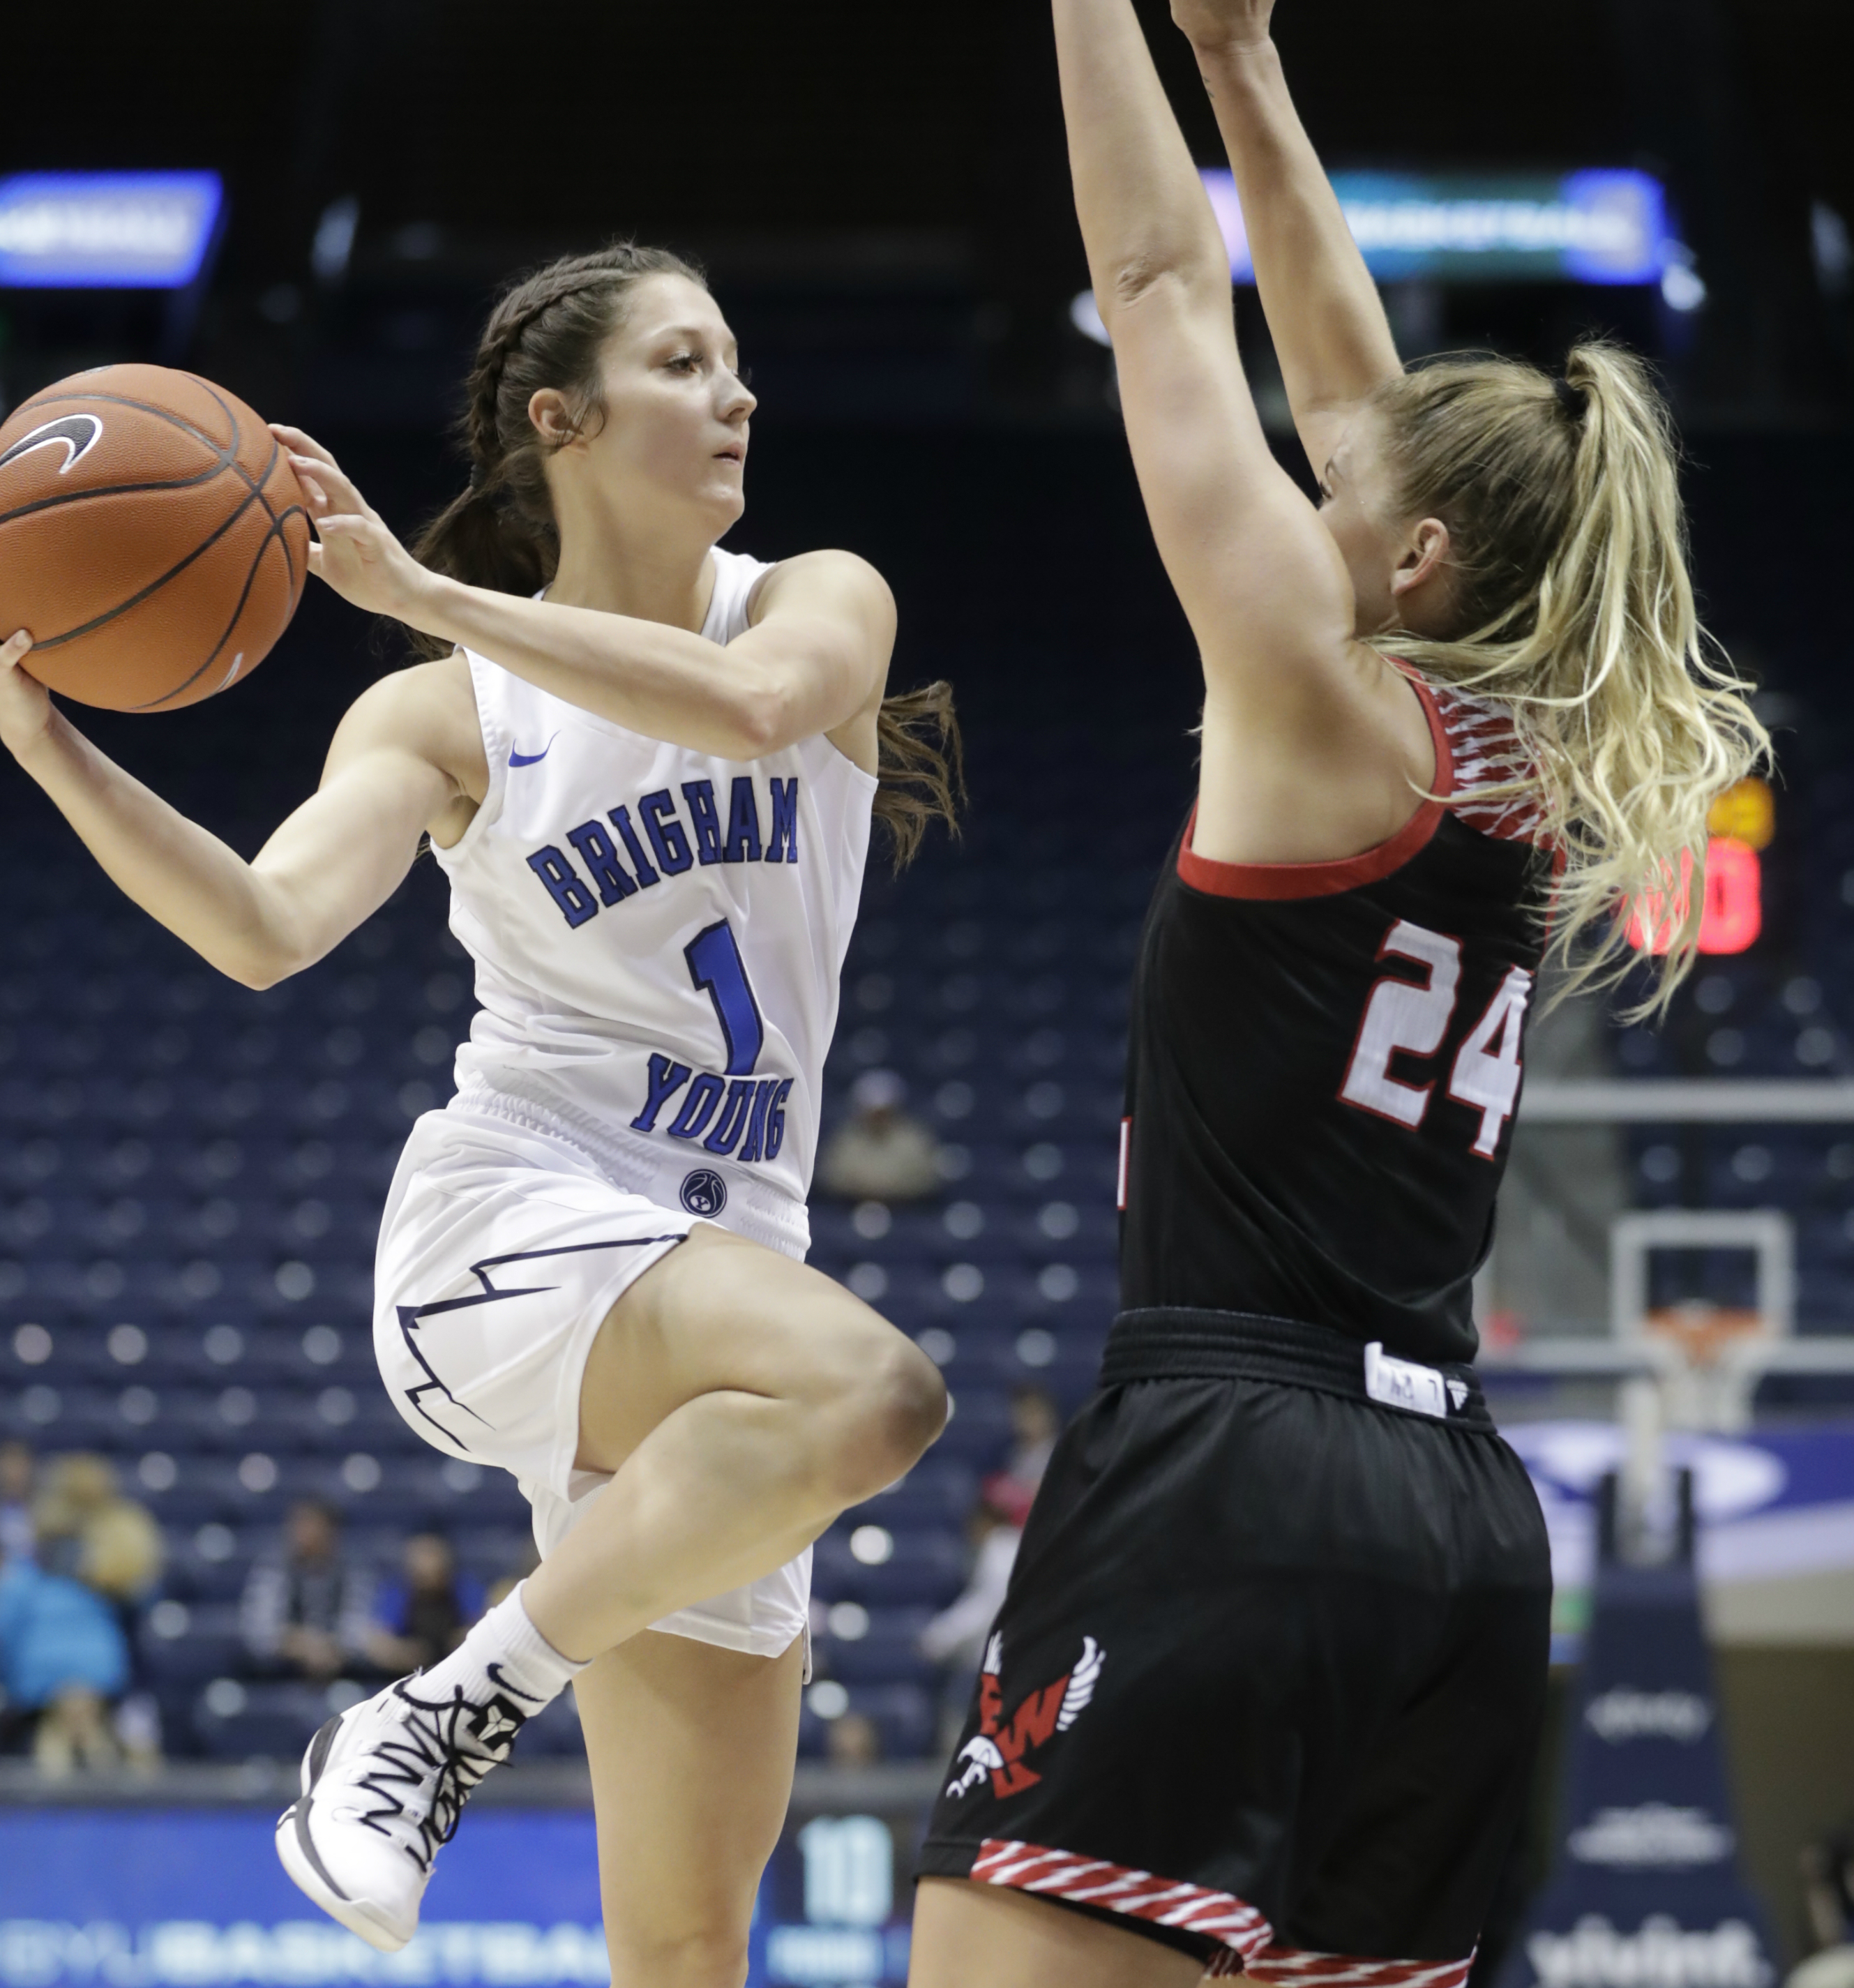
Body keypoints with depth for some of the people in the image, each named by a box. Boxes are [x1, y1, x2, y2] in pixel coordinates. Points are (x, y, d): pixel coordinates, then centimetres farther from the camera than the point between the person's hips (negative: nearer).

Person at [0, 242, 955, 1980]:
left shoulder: (821, 605, 8)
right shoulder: (445, 718, 2)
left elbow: (752, 706, -17)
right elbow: (267, 927, -14)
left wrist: (425, 592, -19)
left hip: (724, 1265, 4)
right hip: (509, 1228, -4)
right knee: (870, 1391, -37)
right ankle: (450, 1716, -26)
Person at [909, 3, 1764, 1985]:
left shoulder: (1334, 715, -4)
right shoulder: (1533, 779, 16)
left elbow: (1164, 283, 1)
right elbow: (1352, 380, 25)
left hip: (1228, 1472, -8)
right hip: (1457, 1513, 9)